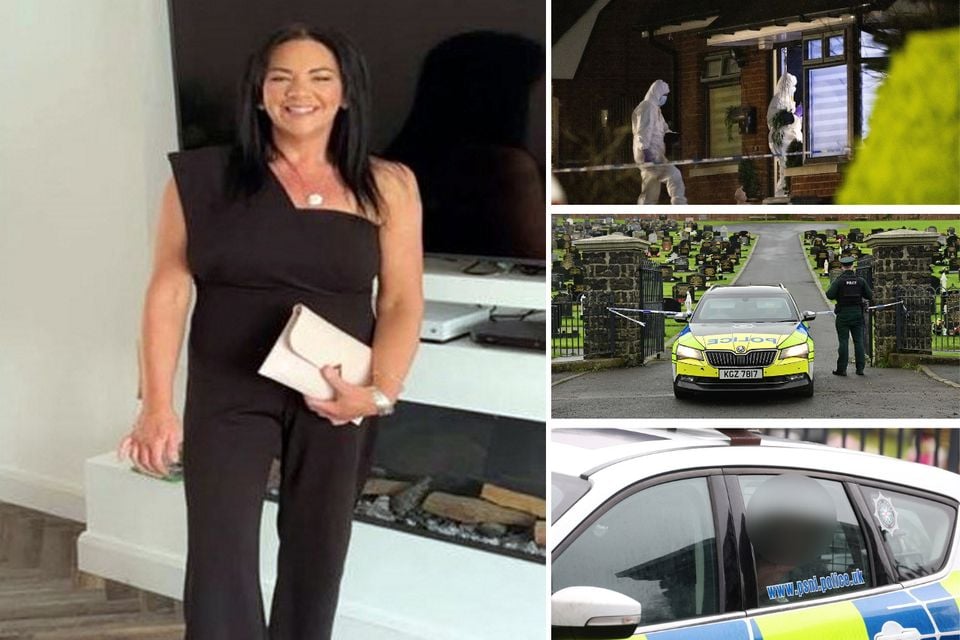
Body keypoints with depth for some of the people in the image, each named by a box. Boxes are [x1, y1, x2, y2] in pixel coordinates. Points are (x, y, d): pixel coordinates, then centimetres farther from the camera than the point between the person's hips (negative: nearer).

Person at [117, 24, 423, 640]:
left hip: (337, 398, 1)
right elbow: (169, 290, -2)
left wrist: (381, 392, -14)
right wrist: (158, 404, -8)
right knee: (220, 560, -6)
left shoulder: (387, 187, -1)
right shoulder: (205, 176, -2)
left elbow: (403, 300, 0)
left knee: (318, 554, 12)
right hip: (228, 393, -1)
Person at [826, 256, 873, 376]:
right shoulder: (860, 280, 1)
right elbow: (870, 296, 2)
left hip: (843, 314, -2)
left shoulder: (839, 281, -9)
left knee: (843, 342, -1)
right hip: (857, 313, 3)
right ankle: (860, 368, 7)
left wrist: (830, 287, 4)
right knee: (859, 341, 7)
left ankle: (841, 369, 0)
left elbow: (830, 295, -16)